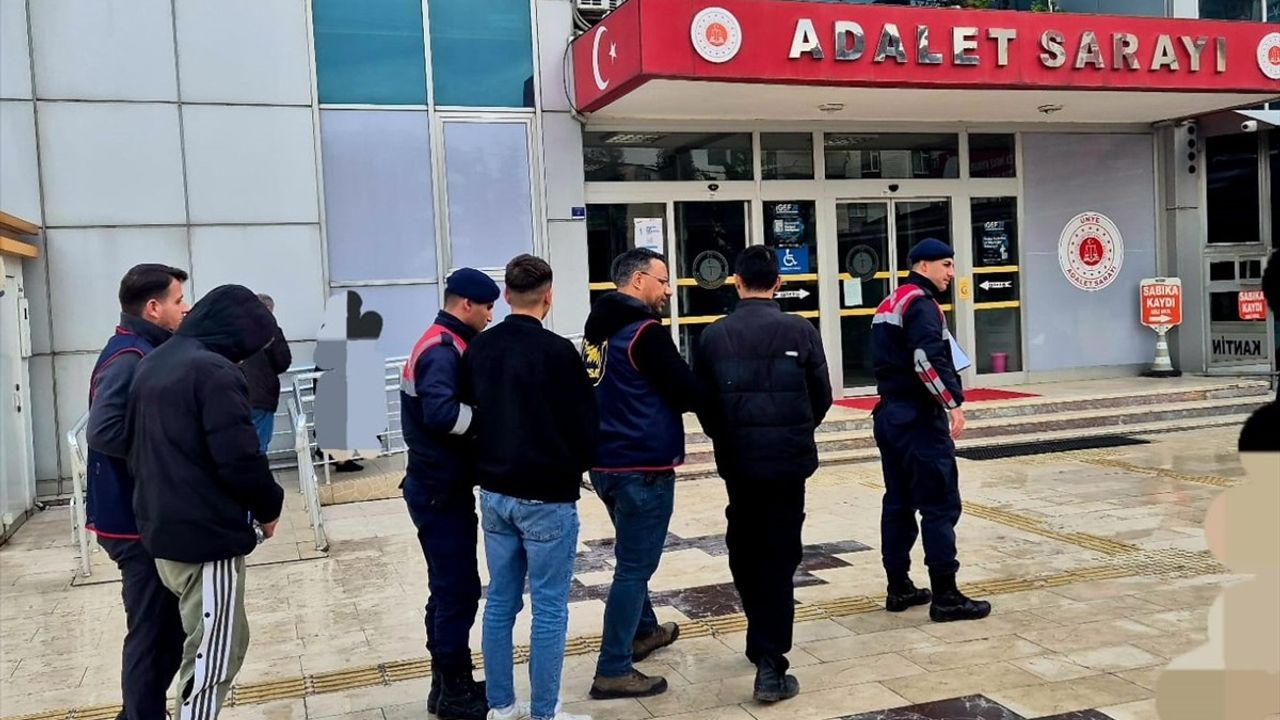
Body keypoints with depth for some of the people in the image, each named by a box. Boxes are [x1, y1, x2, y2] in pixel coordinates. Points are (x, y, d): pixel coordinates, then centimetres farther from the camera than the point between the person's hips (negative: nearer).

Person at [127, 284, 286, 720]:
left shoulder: (153, 364, 12)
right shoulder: (215, 371, -17)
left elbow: (137, 448, 19)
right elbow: (239, 460, -21)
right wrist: (268, 507, -4)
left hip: (161, 529, 9)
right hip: (207, 535, -9)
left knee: (207, 647, 20)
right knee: (213, 655, 0)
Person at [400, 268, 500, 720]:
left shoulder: (444, 344, 14)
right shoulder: (443, 349, -18)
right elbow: (441, 413, -32)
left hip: (442, 485, 10)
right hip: (440, 490, -10)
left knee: (450, 586, 16)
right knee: (458, 589, -2)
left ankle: (450, 681, 27)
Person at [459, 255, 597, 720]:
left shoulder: (478, 349, 4)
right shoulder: (557, 352, -15)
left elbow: (467, 414, 12)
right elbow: (584, 425, -10)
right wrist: (576, 469, 10)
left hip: (493, 493, 7)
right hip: (546, 497, -6)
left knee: (500, 602, 14)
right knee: (549, 609, 3)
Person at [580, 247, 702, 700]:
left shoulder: (599, 326, 9)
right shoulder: (644, 331, -17)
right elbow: (689, 392, -14)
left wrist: (664, 398, 5)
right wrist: (693, 394, 5)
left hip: (606, 463, 9)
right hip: (642, 466, -9)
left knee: (632, 556, 25)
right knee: (635, 565, -1)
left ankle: (644, 632, 42)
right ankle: (613, 671, 4)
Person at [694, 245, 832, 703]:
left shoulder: (715, 335, -3)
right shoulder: (800, 331, -5)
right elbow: (822, 397, 1)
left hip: (737, 461, 2)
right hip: (788, 459, -1)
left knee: (745, 550, 19)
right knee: (780, 556, 3)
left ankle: (762, 642, 32)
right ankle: (770, 665, -2)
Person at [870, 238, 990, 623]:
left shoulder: (890, 304, 18)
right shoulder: (921, 303, -12)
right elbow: (929, 360, -24)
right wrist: (954, 402, -21)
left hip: (890, 414, 10)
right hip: (918, 418, -10)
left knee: (898, 502, 13)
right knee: (940, 504, -6)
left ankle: (899, 588, 18)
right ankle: (945, 597, -4)